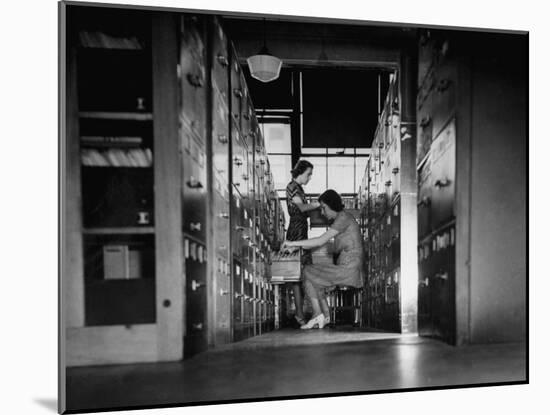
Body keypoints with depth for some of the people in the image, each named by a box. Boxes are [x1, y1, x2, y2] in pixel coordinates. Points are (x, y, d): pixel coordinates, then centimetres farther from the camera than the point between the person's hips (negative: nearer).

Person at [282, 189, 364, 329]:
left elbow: (320, 241, -21)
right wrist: (296, 247, 7)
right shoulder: (341, 219, 17)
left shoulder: (343, 218, -14)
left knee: (307, 271, 0)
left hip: (347, 269, -10)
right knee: (313, 278, 17)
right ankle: (325, 316, 13)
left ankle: (318, 315, 6)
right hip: (347, 268, 10)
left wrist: (293, 243, -14)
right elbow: (320, 242, 17)